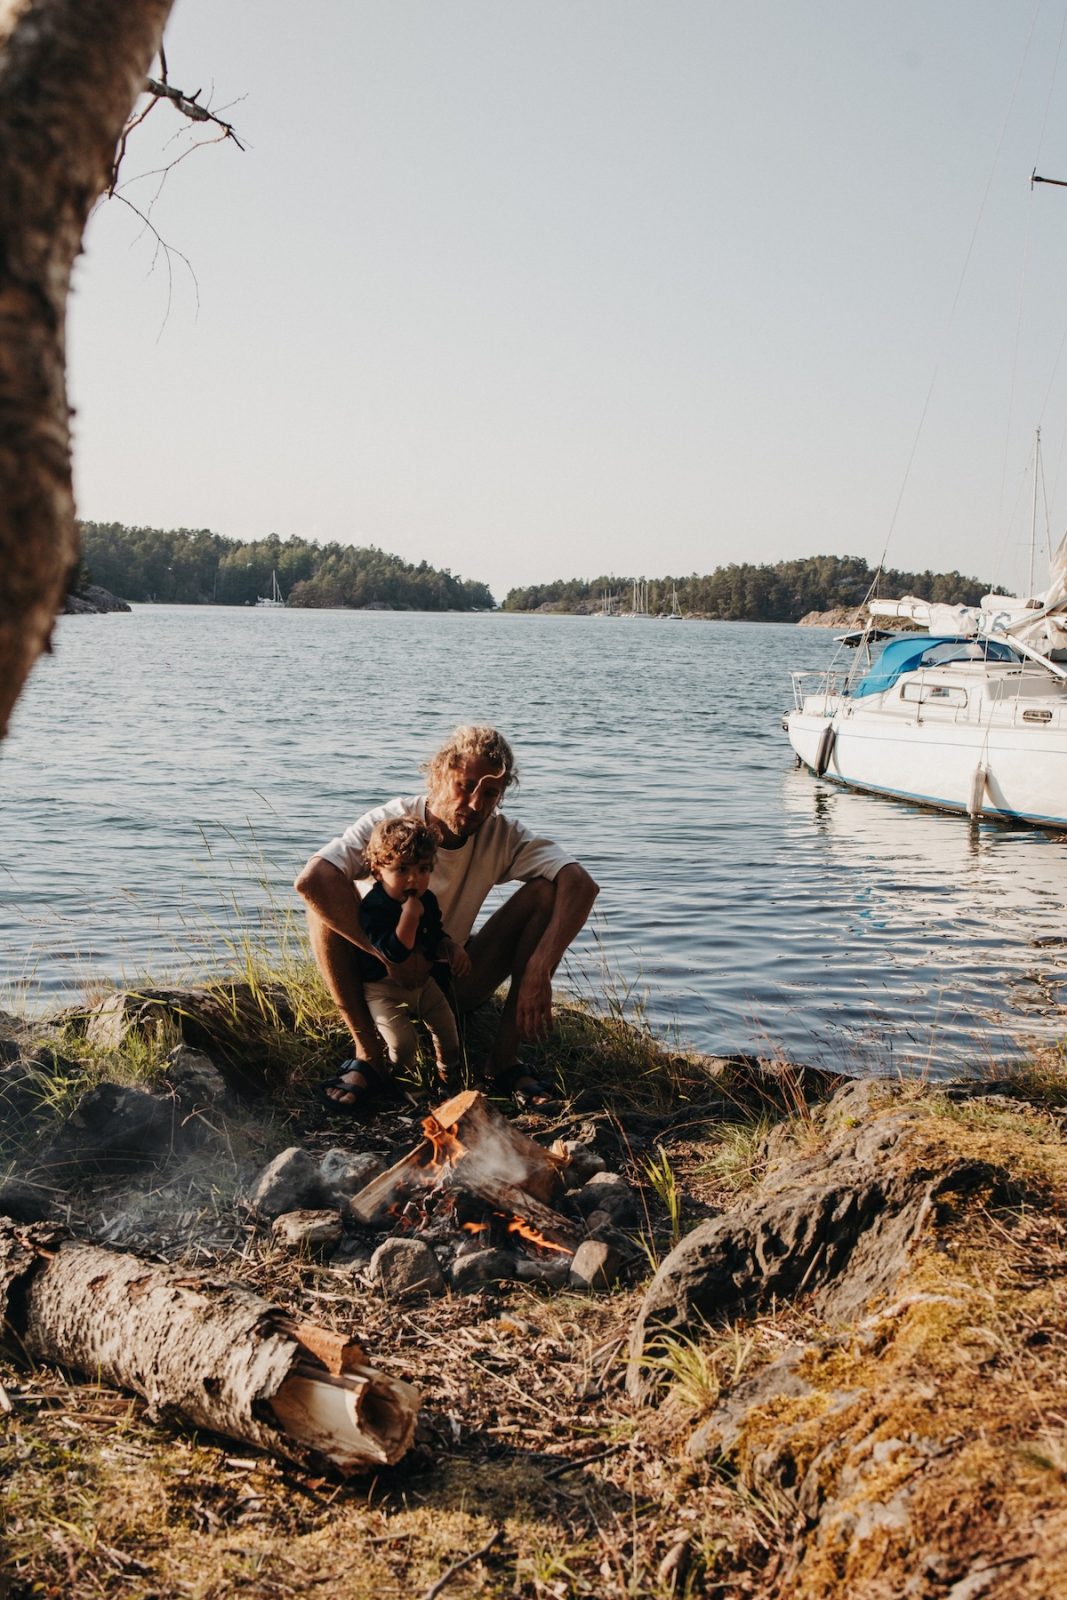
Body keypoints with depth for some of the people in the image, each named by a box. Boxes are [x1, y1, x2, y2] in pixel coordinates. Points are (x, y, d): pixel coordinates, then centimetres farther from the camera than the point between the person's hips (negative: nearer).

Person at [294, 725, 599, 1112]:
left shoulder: (501, 835, -11)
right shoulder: (393, 822, -21)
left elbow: (581, 884, -25)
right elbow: (311, 879, -38)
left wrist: (539, 971, -39)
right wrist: (390, 953, -39)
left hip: (455, 985, 2)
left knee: (545, 891, -17)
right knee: (324, 899, -30)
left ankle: (504, 1056, -16)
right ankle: (367, 1053, -19)